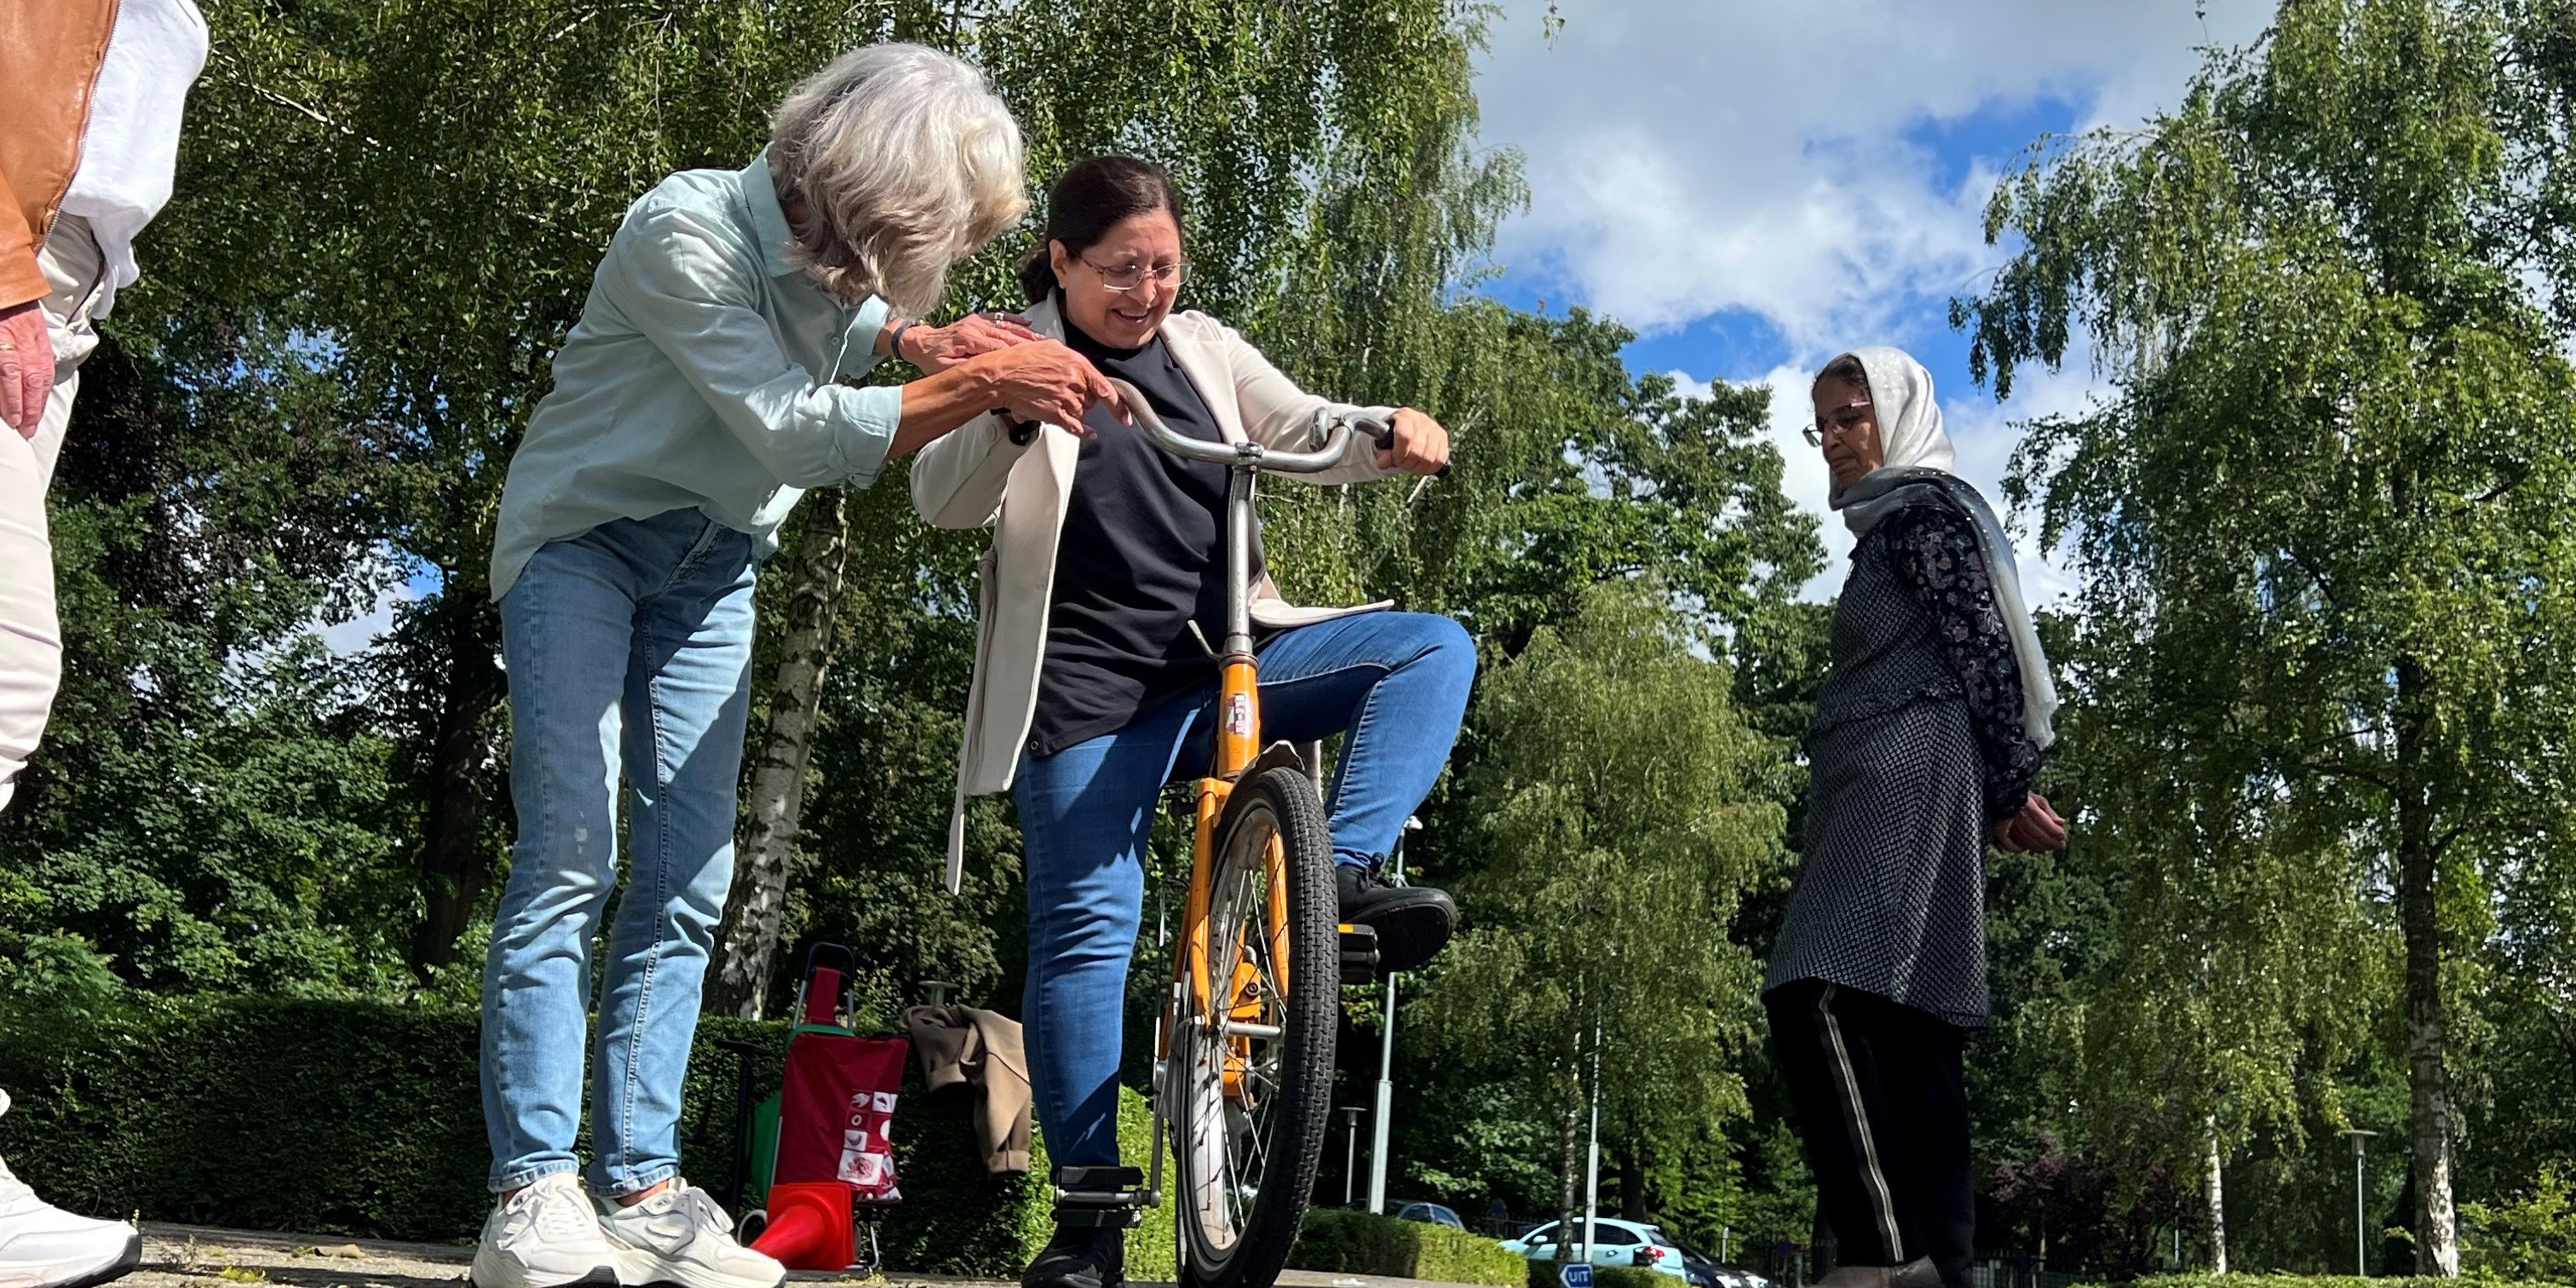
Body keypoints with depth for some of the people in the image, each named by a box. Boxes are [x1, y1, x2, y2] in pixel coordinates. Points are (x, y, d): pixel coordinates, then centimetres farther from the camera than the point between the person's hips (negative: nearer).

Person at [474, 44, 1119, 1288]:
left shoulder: (837, 245, -6)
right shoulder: (687, 230, -25)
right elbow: (801, 434, -28)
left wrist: (916, 335, -8)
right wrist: (979, 386, -30)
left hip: (711, 566, 6)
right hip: (584, 534, -6)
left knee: (687, 880, -1)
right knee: (567, 859, -16)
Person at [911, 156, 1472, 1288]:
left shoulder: (1206, 349, 12)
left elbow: (1307, 433, 6)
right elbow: (943, 501, -14)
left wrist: (1389, 438, -18)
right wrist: (1008, 418, -36)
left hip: (1236, 655, 5)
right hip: (1092, 689, -5)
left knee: (1434, 647, -10)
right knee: (1085, 930, -9)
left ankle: (1346, 871, -23)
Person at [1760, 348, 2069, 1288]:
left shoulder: (1924, 506, 1)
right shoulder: (1891, 526, 30)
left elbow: (1982, 647, -9)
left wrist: (2008, 791, -9)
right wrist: (2002, 796, 19)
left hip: (1903, 785, -11)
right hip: (1883, 797, 11)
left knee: (1814, 996, -24)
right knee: (1911, 1032, 2)